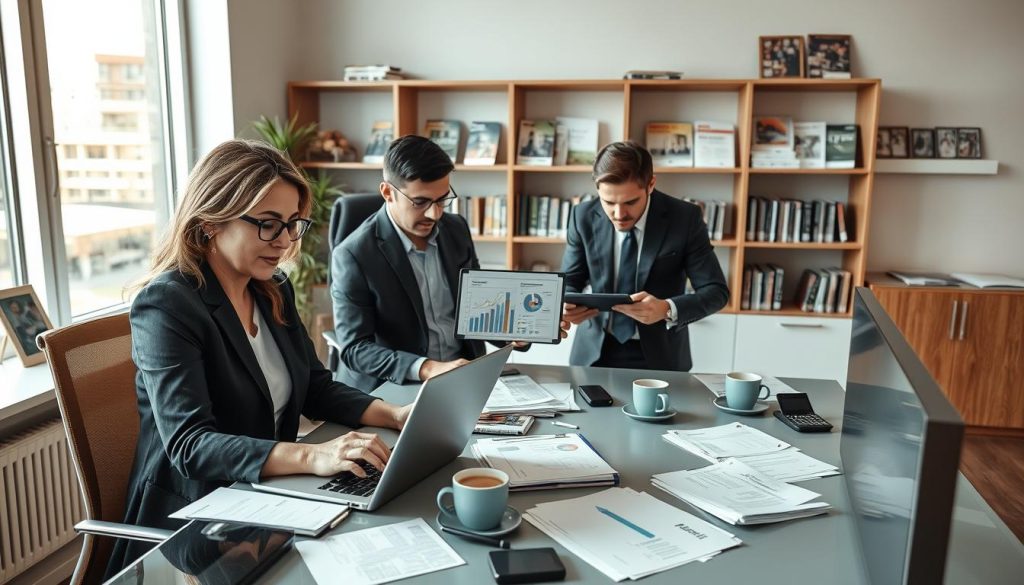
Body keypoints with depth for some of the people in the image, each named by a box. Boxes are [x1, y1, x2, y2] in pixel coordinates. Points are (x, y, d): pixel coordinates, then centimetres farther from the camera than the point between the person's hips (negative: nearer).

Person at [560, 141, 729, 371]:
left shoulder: (685, 218, -10)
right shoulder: (583, 217, -5)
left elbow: (716, 291, -9)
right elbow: (570, 282, 4)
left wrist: (667, 309, -28)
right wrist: (567, 304, -20)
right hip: (595, 351, 1)